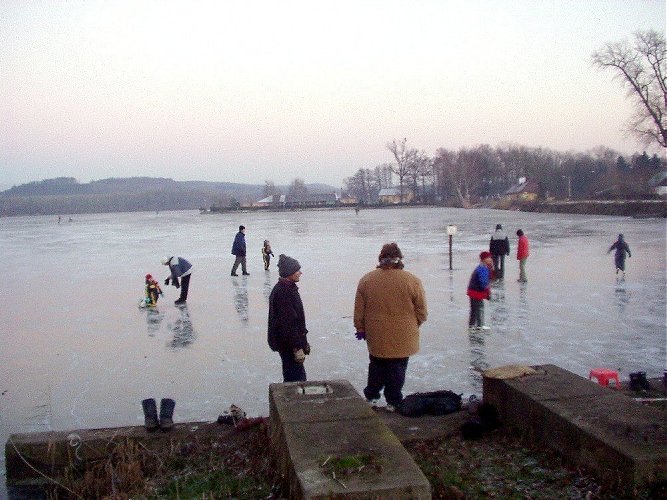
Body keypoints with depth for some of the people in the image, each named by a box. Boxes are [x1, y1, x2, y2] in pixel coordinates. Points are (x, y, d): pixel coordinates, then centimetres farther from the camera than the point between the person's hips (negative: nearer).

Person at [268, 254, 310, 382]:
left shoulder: (289, 288, 12)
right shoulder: (283, 292, -21)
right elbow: (288, 322, -23)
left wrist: (302, 343, 23)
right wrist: (298, 347, -22)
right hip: (289, 344, -10)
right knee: (296, 378, -5)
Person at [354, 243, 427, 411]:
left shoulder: (366, 280, -4)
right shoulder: (412, 281, -11)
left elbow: (359, 310, 3)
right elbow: (421, 312, -3)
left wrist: (360, 328, 16)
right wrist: (411, 326, 14)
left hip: (376, 336, 2)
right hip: (402, 337, -2)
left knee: (376, 367, 20)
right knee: (397, 369, 10)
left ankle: (371, 397, 27)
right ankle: (393, 402, 17)